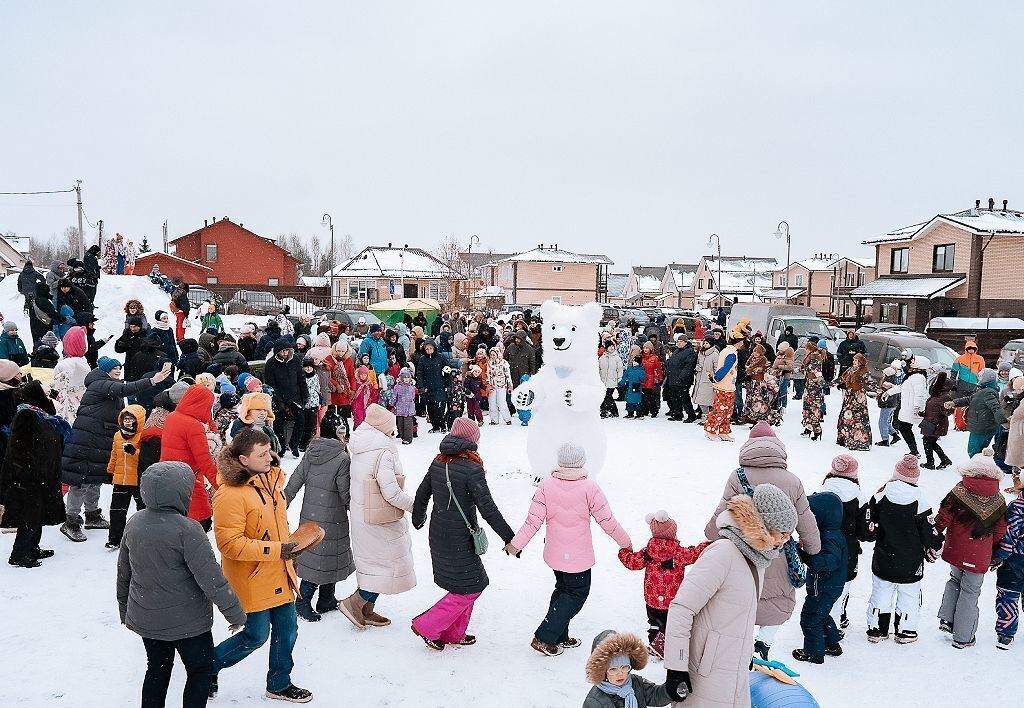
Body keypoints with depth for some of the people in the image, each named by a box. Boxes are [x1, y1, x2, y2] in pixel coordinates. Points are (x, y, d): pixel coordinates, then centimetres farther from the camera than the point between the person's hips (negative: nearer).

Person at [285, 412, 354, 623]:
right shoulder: (342, 458, -18)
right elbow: (346, 493, -13)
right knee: (330, 559, 8)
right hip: (332, 519, -6)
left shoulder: (310, 452, 0)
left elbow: (295, 480, 3)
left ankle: (303, 600, 19)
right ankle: (326, 601, 17)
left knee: (312, 557, 15)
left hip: (309, 515, 6)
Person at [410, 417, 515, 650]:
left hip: (438, 535, 8)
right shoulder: (472, 469, -20)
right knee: (470, 589, 7)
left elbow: (421, 494, 13)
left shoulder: (438, 462, 2)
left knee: (473, 583, 21)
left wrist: (418, 519, 32)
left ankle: (453, 633, 28)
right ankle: (427, 626, 8)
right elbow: (487, 508, -21)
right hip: (459, 541, -8)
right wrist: (509, 538, -14)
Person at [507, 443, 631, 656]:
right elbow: (607, 520, -11)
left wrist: (516, 544, 0)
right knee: (577, 593, 10)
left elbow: (534, 520, -10)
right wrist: (625, 542, 5)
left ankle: (559, 637, 29)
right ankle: (544, 638, 4)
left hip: (554, 553, 4)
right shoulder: (589, 487, -16)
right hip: (578, 555, -4)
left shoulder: (546, 485, -8)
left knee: (563, 589, 23)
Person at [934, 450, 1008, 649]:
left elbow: (942, 520, -10)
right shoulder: (998, 501, -6)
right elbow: (1000, 533, 2)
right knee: (970, 593, 9)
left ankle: (947, 618, 17)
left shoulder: (958, 493, -11)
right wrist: (997, 556, 15)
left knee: (955, 581, 25)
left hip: (955, 552, 1)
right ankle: (963, 637, 17)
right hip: (979, 558, -1)